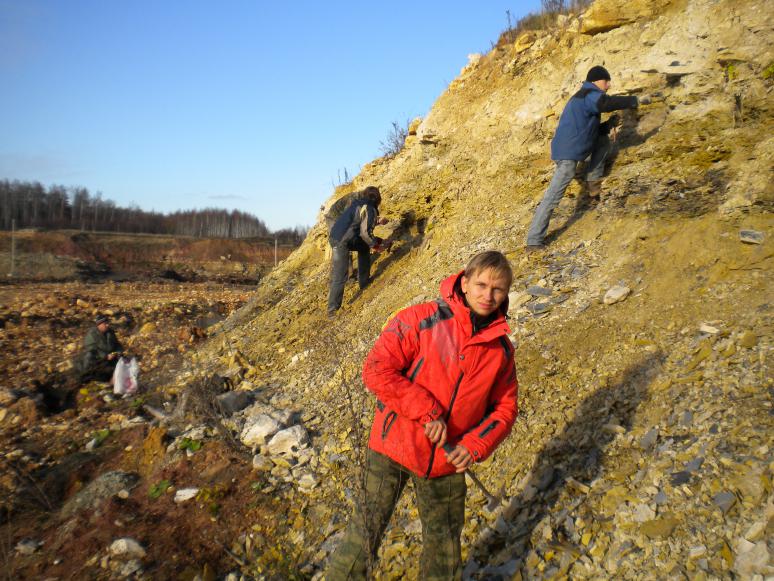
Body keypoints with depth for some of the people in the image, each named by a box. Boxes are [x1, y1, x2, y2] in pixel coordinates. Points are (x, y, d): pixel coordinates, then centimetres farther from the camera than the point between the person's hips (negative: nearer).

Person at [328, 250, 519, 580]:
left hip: (447, 459, 4)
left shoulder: (501, 349, -1)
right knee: (369, 527, 5)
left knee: (444, 540, 21)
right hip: (394, 445, -4)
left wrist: (476, 445, -11)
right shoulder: (421, 320, -15)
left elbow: (505, 408, 7)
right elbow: (376, 369, -20)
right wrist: (427, 411, -24)